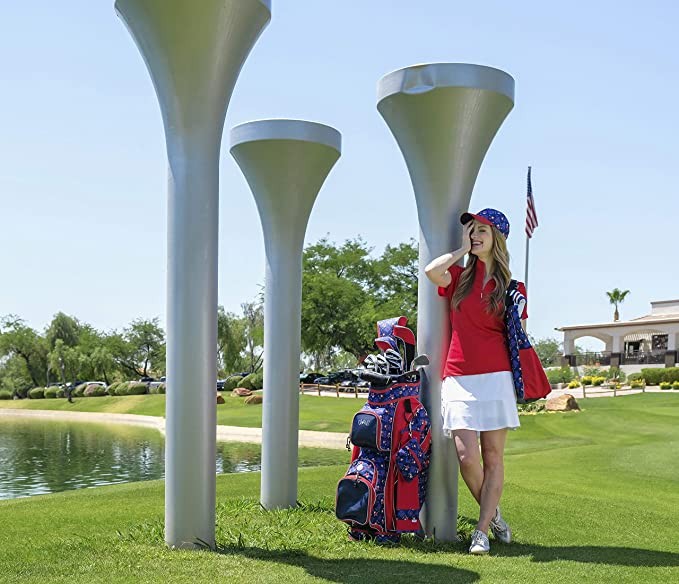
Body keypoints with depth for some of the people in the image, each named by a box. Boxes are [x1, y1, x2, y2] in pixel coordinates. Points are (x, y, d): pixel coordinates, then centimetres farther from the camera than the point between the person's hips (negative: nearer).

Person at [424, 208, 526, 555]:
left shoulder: (512, 287, 9)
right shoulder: (459, 277, 10)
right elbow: (432, 271, -13)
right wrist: (464, 249, 0)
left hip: (496, 377, 0)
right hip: (459, 379, 0)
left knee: (493, 457, 1)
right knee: (467, 457, -7)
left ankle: (482, 531, 9)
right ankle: (494, 515, 17)